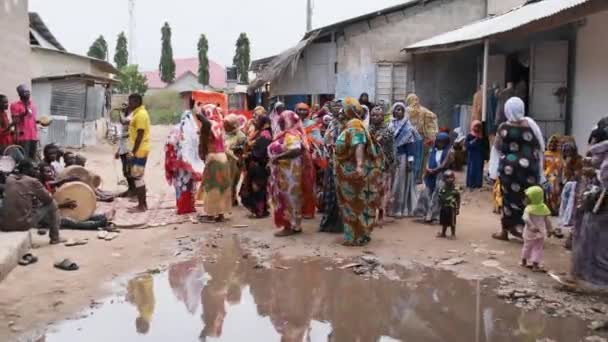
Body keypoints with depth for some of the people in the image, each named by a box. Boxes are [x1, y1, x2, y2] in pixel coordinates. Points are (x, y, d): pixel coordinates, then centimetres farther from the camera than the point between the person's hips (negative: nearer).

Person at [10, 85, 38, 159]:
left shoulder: (33, 105, 17)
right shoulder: (15, 105, -3)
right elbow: (15, 121, -10)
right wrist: (24, 113, -22)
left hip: (33, 136, 6)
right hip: (23, 137, -6)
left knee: (33, 159, 7)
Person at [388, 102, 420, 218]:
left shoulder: (407, 126, -6)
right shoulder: (391, 124, 8)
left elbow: (410, 144, -10)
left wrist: (410, 160, -17)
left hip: (403, 157, -5)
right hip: (392, 157, 5)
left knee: (402, 182, -1)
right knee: (392, 183, 8)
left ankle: (401, 209, 4)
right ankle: (392, 208, 17)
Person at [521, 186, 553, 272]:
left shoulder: (529, 208, -13)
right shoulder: (544, 207, 0)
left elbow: (526, 219, -27)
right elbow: (547, 220, 5)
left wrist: (532, 227, -28)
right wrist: (549, 230, 13)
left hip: (530, 232, -1)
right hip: (540, 232, 1)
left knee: (527, 246, 16)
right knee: (538, 248, 4)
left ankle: (524, 262, 31)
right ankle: (535, 265, -4)